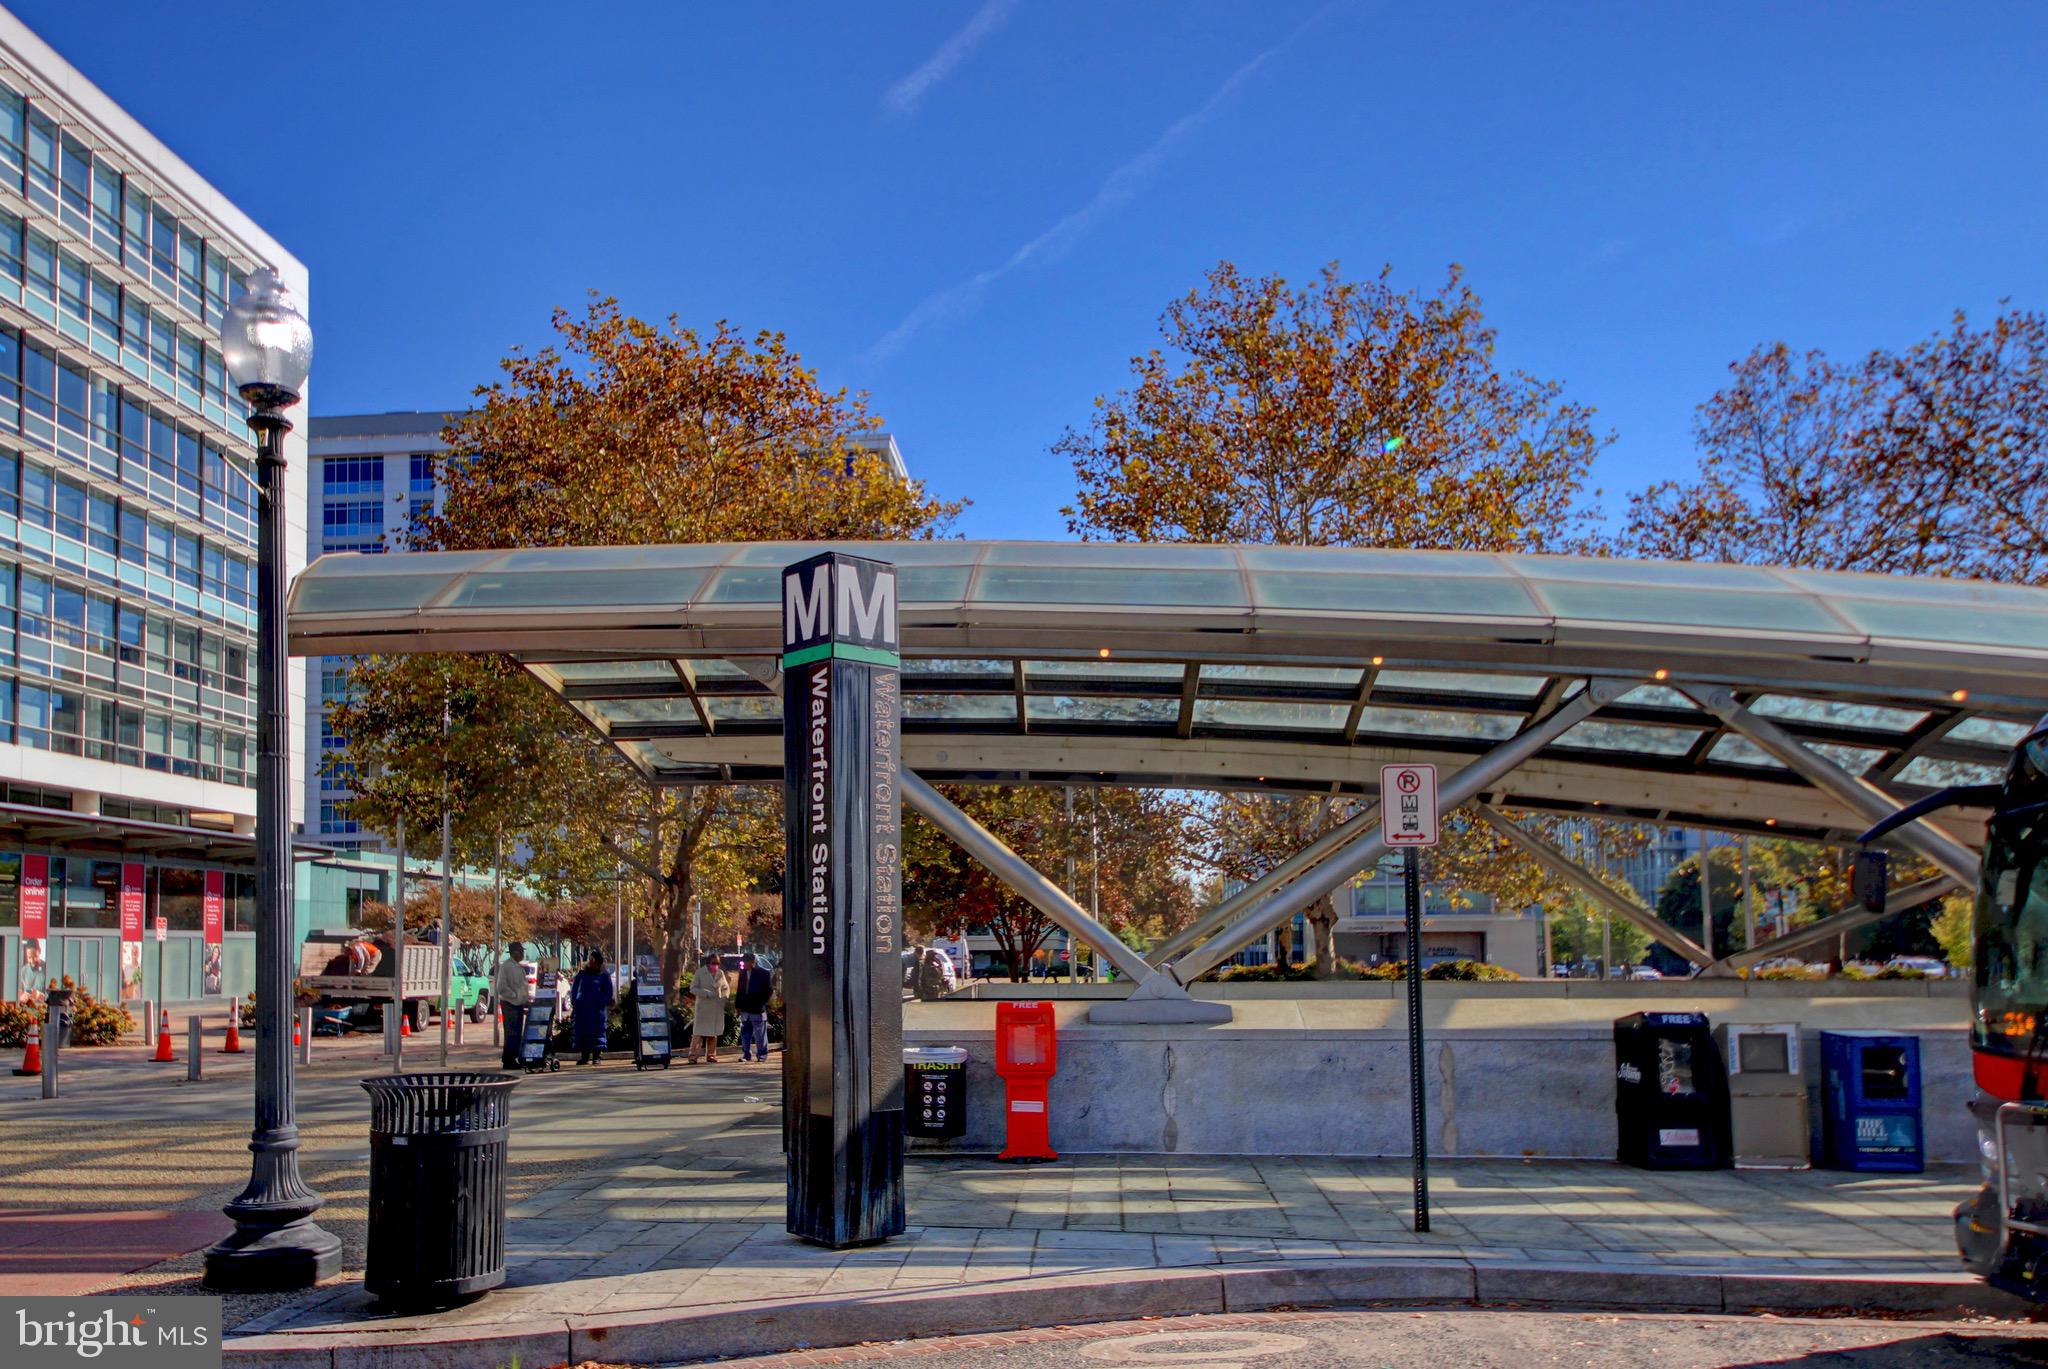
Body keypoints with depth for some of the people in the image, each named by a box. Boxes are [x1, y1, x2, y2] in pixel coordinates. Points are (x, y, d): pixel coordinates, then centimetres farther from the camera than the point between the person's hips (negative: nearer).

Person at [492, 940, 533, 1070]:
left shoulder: (519, 967, 15)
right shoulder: (505, 966, -12)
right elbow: (501, 988, -19)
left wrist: (527, 997, 10)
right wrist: (515, 997, -18)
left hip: (519, 1005, 9)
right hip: (510, 1004, -9)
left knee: (517, 1033, 10)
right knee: (511, 1034, -7)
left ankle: (512, 1059, 16)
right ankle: (508, 1061, -2)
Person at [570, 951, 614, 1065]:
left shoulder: (604, 976, 5)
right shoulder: (581, 974, 13)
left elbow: (608, 993, 6)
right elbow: (574, 990, 17)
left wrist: (601, 1003, -8)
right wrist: (574, 1002, 3)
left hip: (598, 1010, -3)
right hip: (582, 1009, 3)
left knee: (597, 1033, -6)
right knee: (582, 1033, 1)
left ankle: (596, 1057, -3)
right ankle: (584, 1056, 6)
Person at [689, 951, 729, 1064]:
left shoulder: (720, 973, 10)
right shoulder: (700, 973, -1)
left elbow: (725, 988, 19)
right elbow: (693, 988, -4)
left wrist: (724, 999, 0)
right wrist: (706, 993, -16)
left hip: (717, 1008, 4)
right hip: (703, 1007, -4)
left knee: (713, 1033, 8)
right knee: (699, 1033, -6)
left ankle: (711, 1055, 15)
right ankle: (693, 1055, -4)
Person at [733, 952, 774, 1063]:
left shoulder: (764, 973, -5)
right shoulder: (743, 973, 11)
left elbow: (769, 991, -2)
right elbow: (739, 990, 16)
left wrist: (762, 1003, -7)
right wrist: (737, 1005, 10)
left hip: (758, 1010, -5)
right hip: (745, 1009, 5)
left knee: (760, 1035, 0)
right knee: (745, 1034, 7)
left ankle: (762, 1055, 8)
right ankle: (746, 1054, 15)